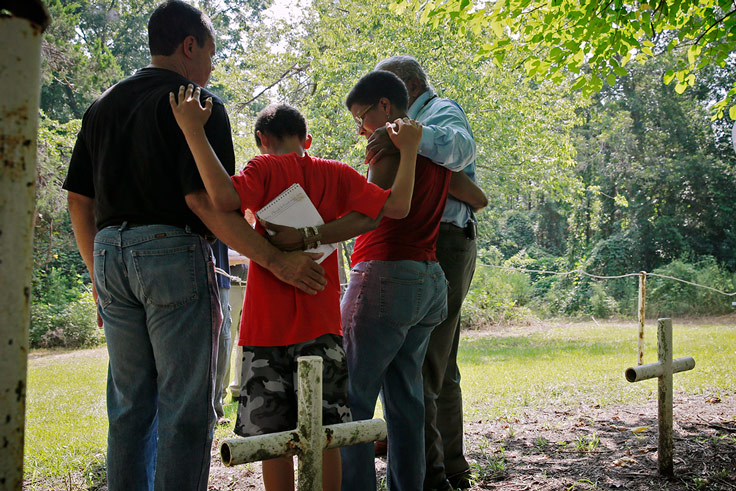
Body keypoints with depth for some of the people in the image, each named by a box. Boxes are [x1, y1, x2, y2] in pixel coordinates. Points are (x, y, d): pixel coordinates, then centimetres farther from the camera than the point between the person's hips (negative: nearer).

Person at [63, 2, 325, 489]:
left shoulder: (103, 105, 16)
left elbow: (78, 199, 15)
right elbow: (203, 199, -16)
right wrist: (278, 261, -15)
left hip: (110, 254, 7)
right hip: (174, 252, -7)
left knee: (130, 403, 15)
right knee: (185, 407, 0)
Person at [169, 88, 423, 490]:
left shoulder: (265, 169, -2)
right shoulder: (336, 174, 5)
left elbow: (224, 196, -21)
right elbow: (396, 206, -2)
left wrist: (193, 130, -16)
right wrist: (408, 151, 7)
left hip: (266, 327, -2)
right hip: (321, 324, 2)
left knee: (274, 438, 7)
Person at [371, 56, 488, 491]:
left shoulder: (441, 110, -1)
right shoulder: (420, 122, 29)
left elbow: (461, 147, -26)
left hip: (441, 246, -11)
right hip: (433, 248, 11)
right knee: (442, 370, 14)